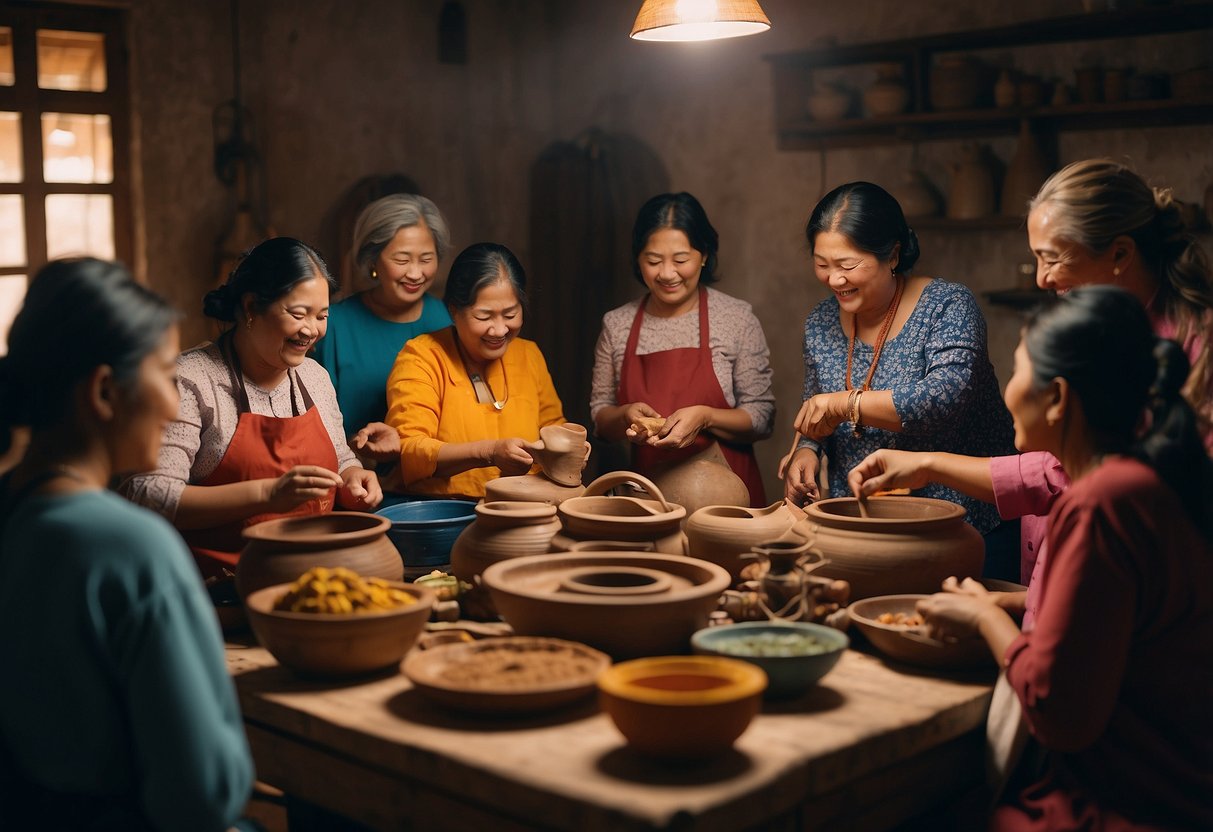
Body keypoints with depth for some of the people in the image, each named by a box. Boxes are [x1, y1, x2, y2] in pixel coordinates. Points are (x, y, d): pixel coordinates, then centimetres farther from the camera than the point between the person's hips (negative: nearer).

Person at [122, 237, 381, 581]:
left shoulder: (315, 376, 14)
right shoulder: (189, 381, -8)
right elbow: (147, 496, -17)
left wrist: (353, 479, 3)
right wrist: (267, 494, -25)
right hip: (221, 587, -7)